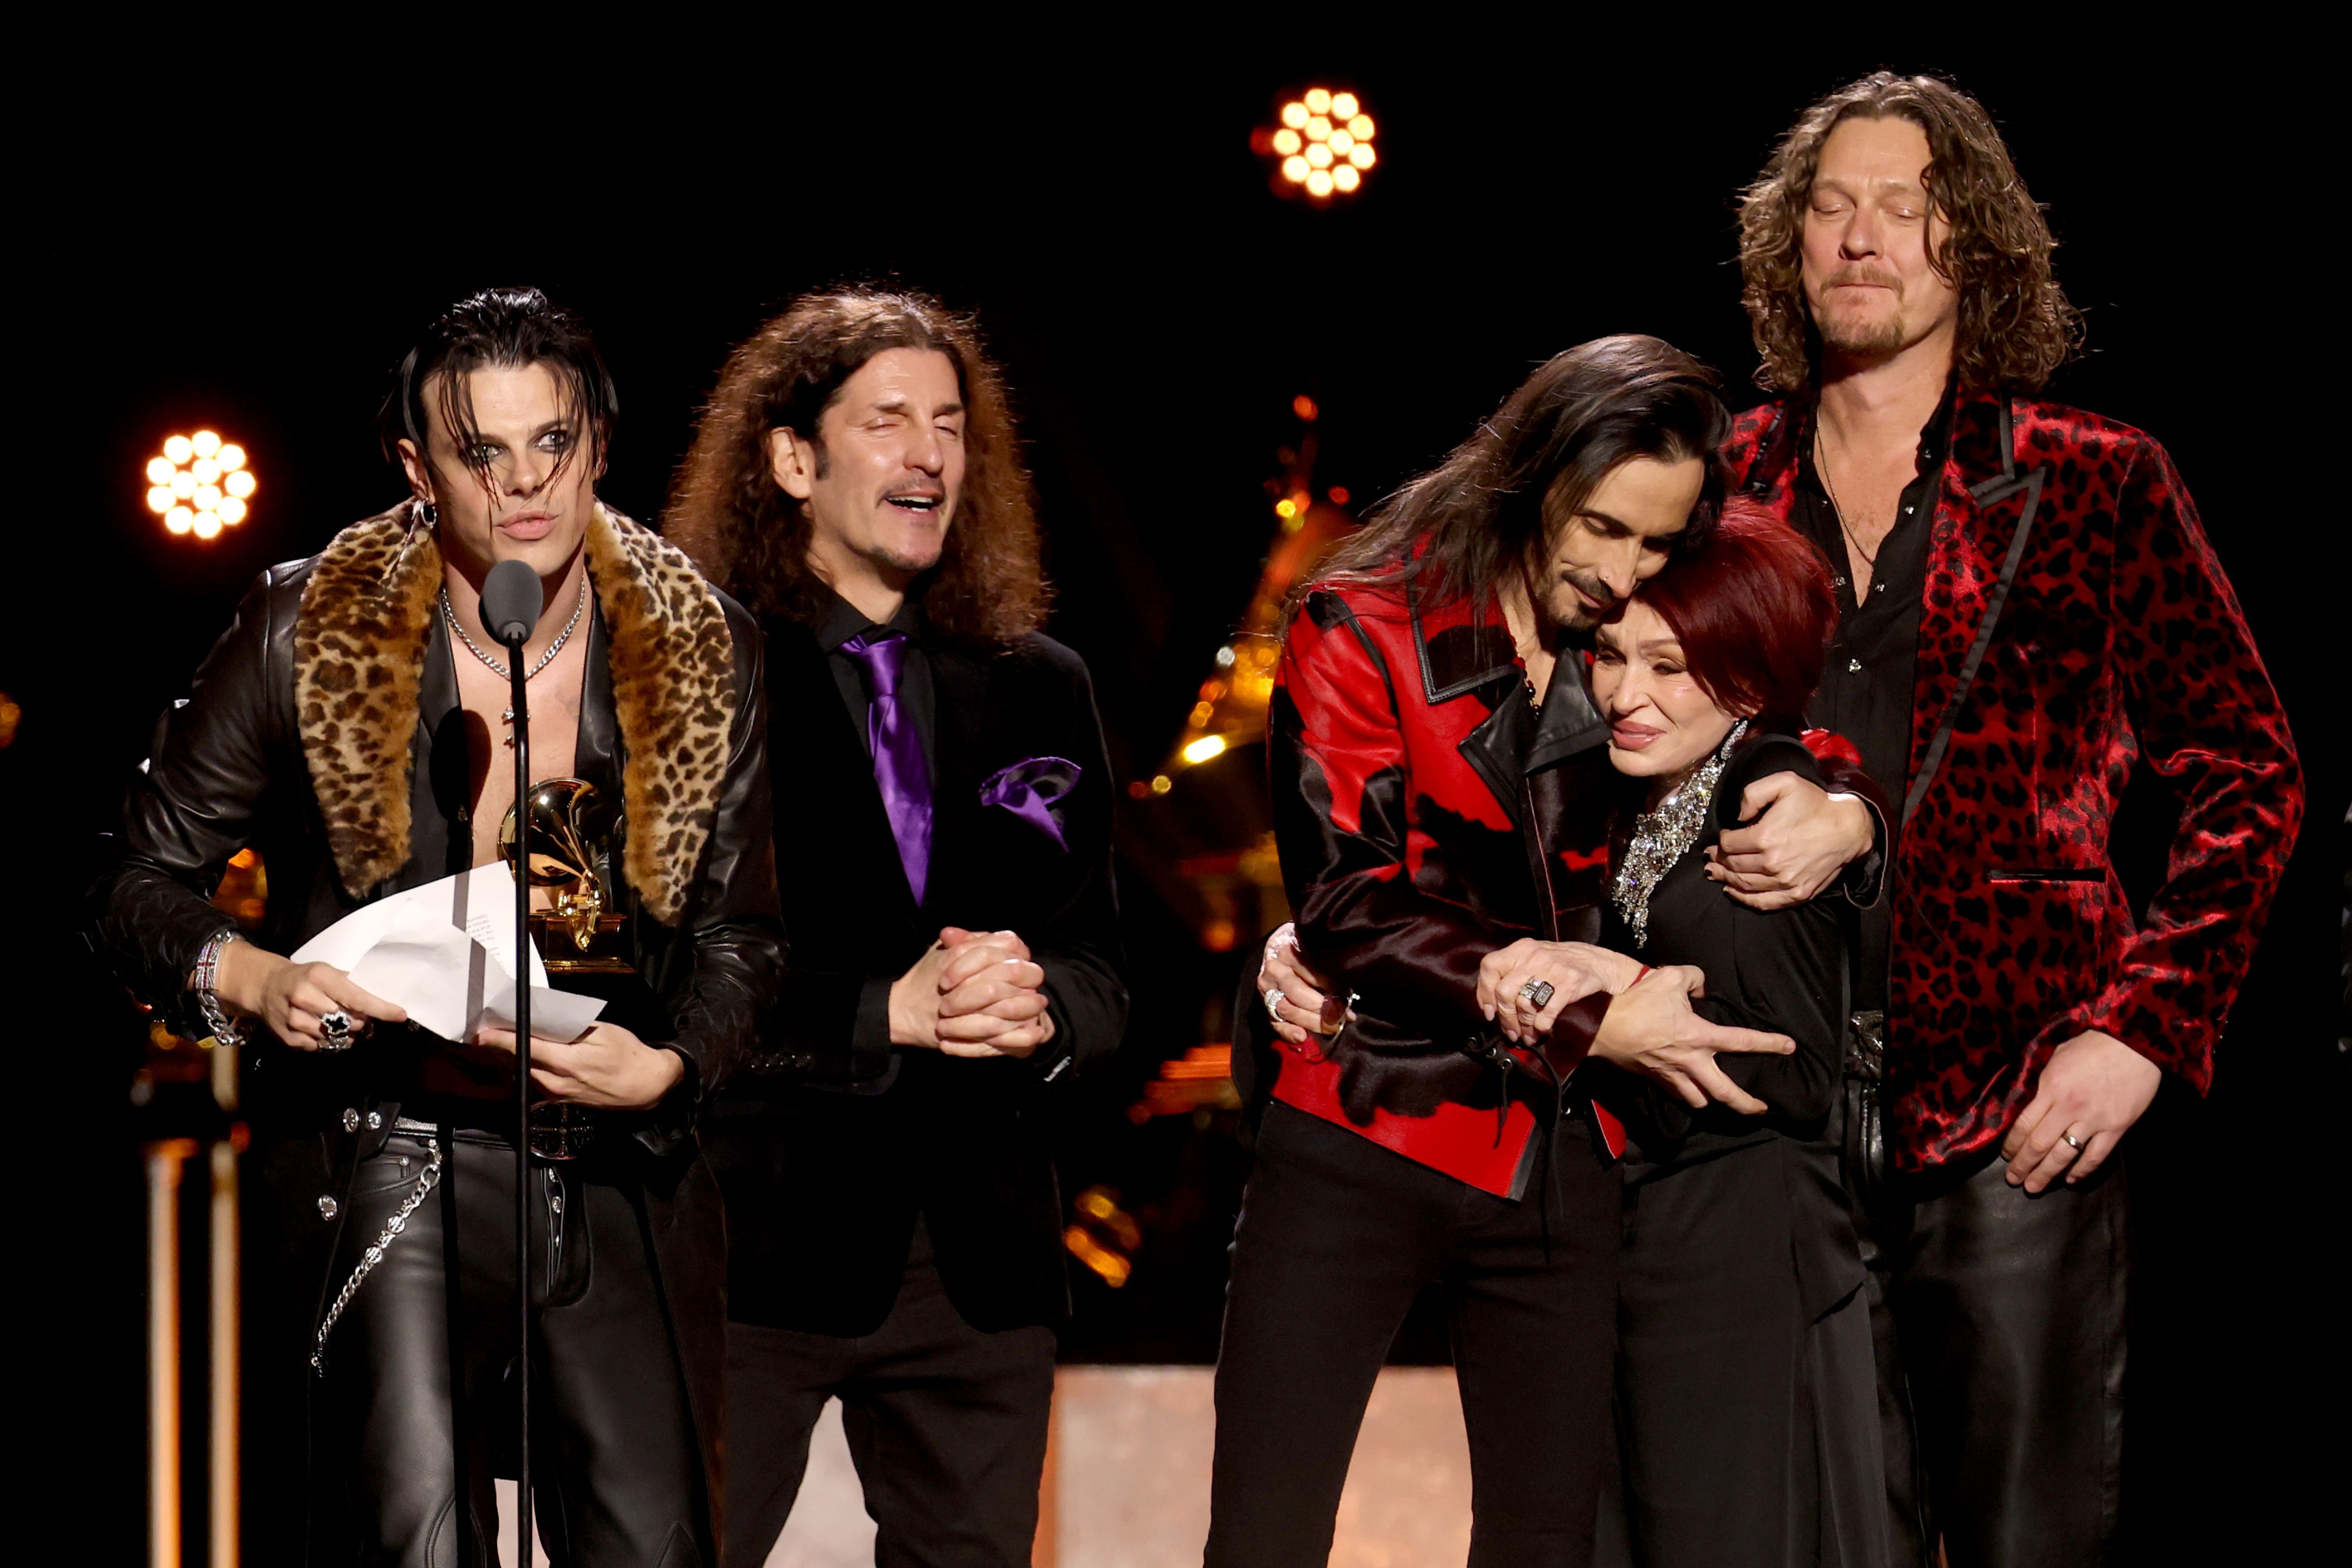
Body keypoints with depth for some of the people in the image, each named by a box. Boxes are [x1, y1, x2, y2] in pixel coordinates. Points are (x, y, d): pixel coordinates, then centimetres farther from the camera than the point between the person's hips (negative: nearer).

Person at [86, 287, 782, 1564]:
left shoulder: (703, 658, 2)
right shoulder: (307, 635, -3)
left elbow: (737, 940, 9)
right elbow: (140, 882, 5)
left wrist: (665, 1068, -11)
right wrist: (249, 979, -15)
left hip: (617, 1169, 3)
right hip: (387, 1161, -2)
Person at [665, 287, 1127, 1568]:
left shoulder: (1037, 692, 14)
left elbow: (1100, 969, 13)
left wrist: (1038, 1007, -10)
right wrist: (890, 1009, -19)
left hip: (981, 1254, 5)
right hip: (755, 1234, -5)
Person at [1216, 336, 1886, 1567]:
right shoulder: (1363, 629, -2)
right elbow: (1347, 903, -9)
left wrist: (1845, 817, -6)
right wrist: (1585, 1020, -15)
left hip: (1563, 1168, 4)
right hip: (1362, 1147, -4)